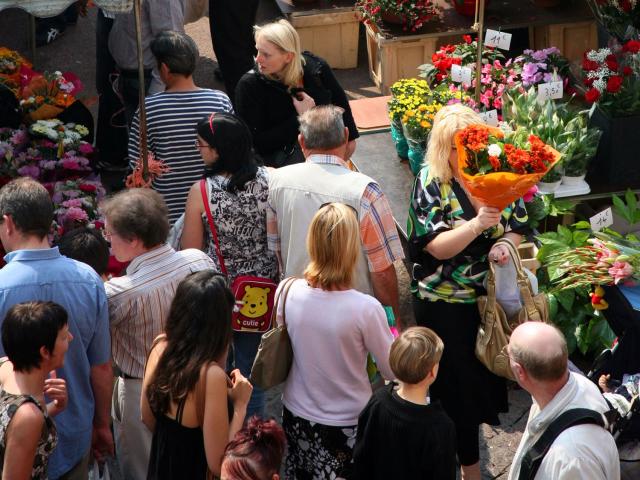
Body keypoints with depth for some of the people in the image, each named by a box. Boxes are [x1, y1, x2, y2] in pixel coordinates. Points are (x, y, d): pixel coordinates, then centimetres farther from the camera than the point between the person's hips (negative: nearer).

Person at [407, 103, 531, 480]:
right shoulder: (430, 182, -15)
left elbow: (519, 225, 4)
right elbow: (438, 247, -21)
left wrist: (505, 244, -19)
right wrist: (478, 224, -36)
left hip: (493, 292, 4)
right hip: (445, 302, -3)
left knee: (486, 368, 18)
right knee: (457, 379, 5)